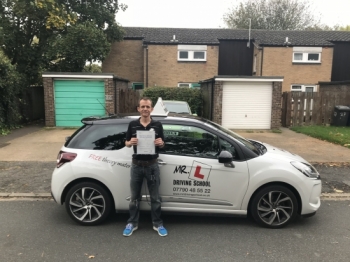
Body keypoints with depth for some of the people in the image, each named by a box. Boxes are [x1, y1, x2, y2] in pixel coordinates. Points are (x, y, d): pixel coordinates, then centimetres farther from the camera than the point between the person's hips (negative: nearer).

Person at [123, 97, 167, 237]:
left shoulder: (157, 125, 0)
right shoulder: (132, 124, 1)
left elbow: (162, 144, 7)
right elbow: (126, 143, 7)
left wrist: (161, 143, -16)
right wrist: (130, 142, -15)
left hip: (152, 165, 0)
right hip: (136, 165, 1)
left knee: (155, 197, 9)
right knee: (134, 197, 12)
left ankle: (157, 224, 24)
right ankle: (132, 223, 27)